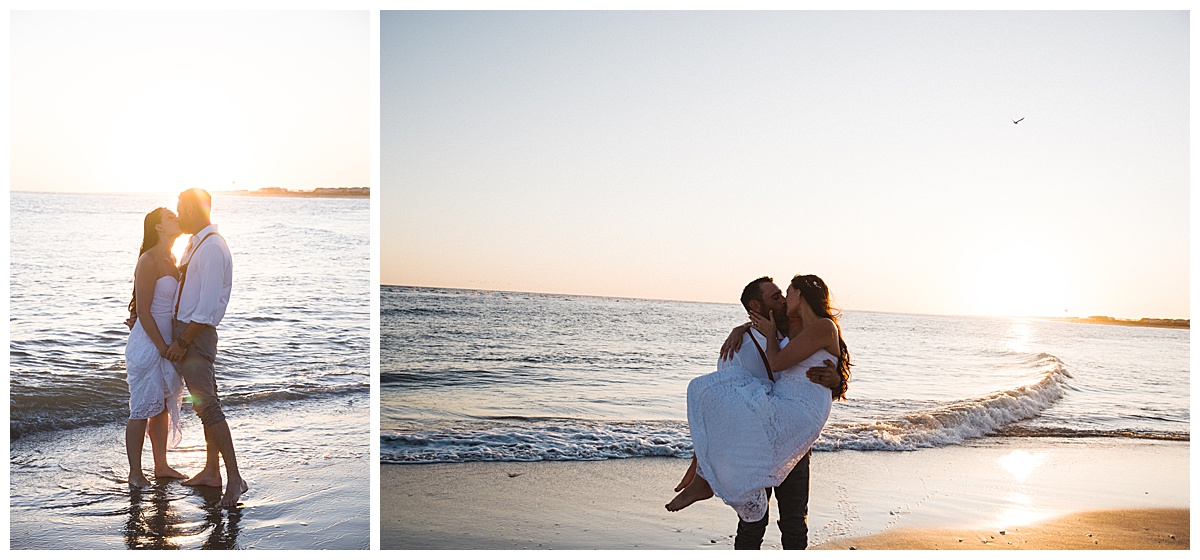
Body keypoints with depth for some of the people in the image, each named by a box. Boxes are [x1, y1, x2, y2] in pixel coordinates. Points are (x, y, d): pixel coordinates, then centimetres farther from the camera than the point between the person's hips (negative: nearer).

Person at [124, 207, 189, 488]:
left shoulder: (171, 259, 12)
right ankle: (135, 473, 8)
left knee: (163, 407, 15)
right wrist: (162, 347, -16)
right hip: (148, 344, -9)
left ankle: (161, 466, 25)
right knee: (142, 409, -1)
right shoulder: (148, 261, -15)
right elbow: (143, 311, -17)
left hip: (167, 343, 9)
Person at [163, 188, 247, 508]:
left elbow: (207, 306, -23)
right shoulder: (195, 245, 13)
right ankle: (211, 471, 27)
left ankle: (234, 478, -8)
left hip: (196, 334, -10)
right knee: (206, 401, 16)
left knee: (206, 405, -11)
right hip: (187, 331, 10)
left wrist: (182, 342, -19)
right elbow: (185, 292, 20)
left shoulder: (212, 249, -19)